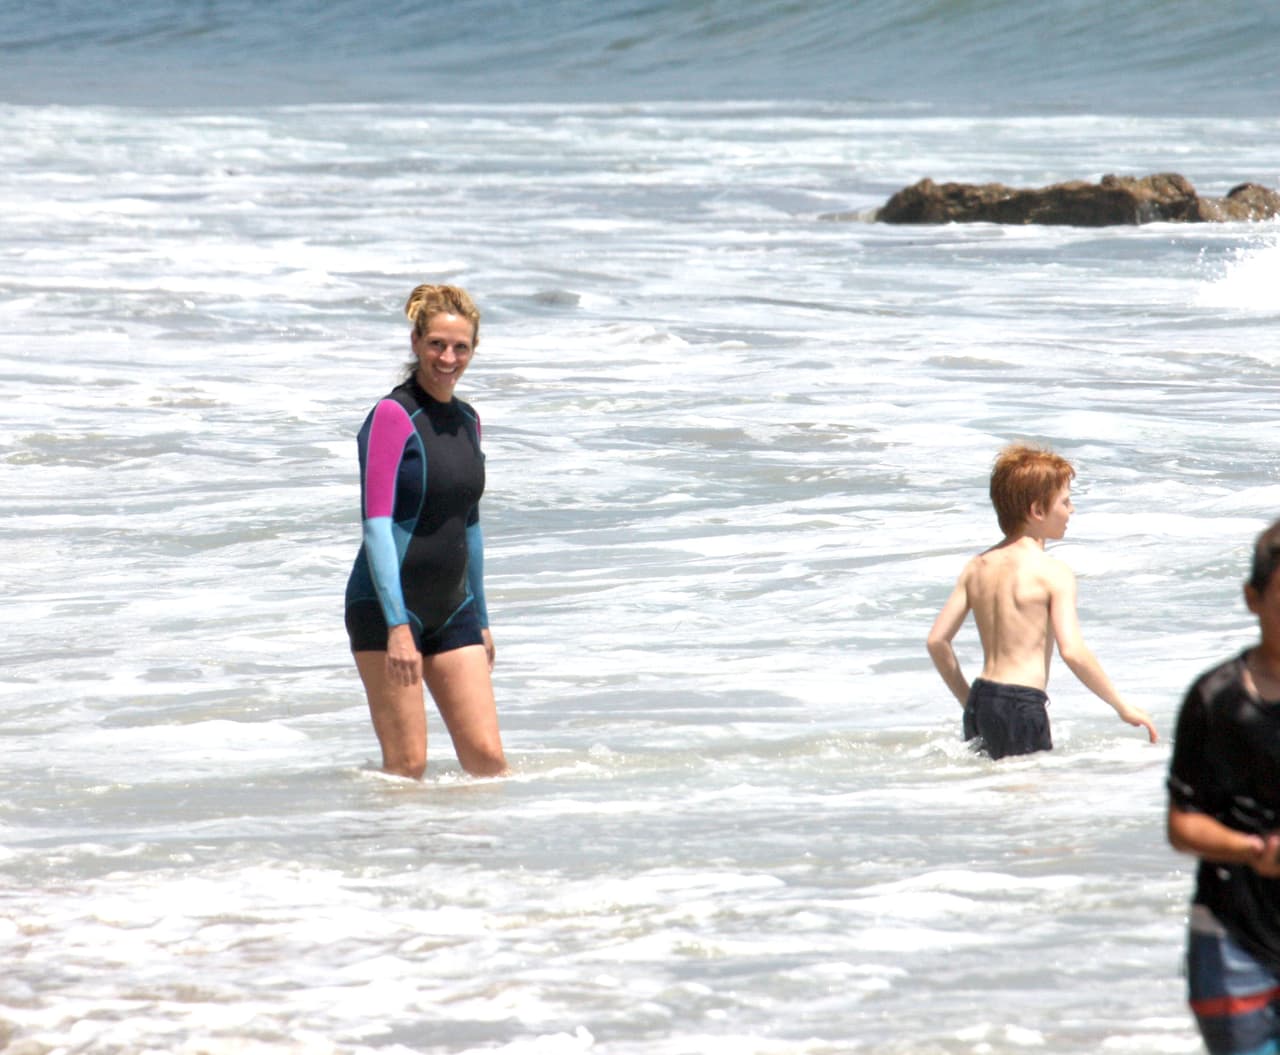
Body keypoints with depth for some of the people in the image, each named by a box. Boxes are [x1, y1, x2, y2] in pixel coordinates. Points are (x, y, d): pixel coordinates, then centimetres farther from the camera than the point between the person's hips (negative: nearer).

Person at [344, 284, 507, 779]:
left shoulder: (467, 421, 11)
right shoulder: (393, 416, -11)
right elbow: (376, 523, -16)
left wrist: (480, 619, 23)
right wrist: (397, 624, -21)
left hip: (452, 608, 7)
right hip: (386, 607, -7)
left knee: (487, 756, -1)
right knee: (407, 764, -8)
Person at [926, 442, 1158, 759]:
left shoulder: (977, 567, 11)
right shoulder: (1052, 572, -9)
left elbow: (937, 640, 10)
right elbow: (1073, 651, -18)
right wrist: (1123, 707, -9)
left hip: (981, 699, 7)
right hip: (1021, 706, -7)